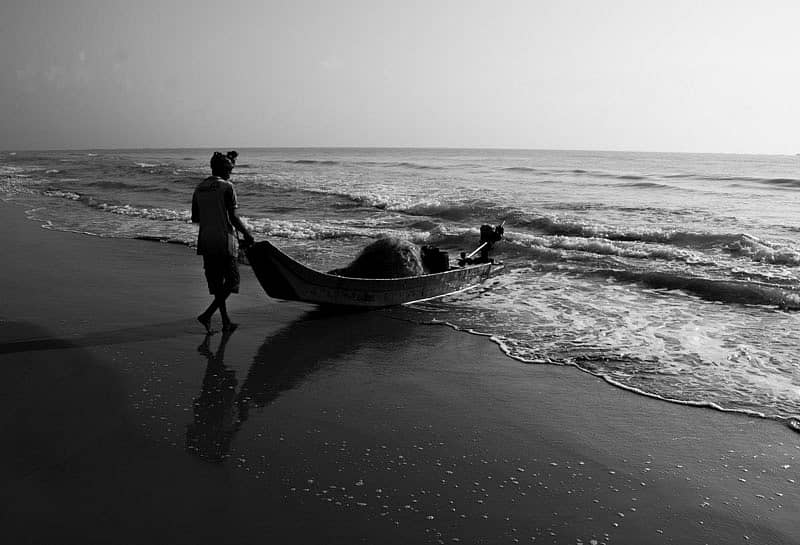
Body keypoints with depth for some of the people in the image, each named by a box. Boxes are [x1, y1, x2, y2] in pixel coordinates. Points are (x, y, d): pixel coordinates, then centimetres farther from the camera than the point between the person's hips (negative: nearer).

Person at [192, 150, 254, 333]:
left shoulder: (199, 188, 9)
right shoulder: (227, 187, -9)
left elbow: (195, 218, 11)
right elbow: (233, 217, -14)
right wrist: (246, 234, -2)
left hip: (206, 241, 6)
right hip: (224, 241, -6)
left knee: (216, 282, 12)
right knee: (231, 280, 4)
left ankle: (226, 321, 18)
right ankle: (207, 315, -7)